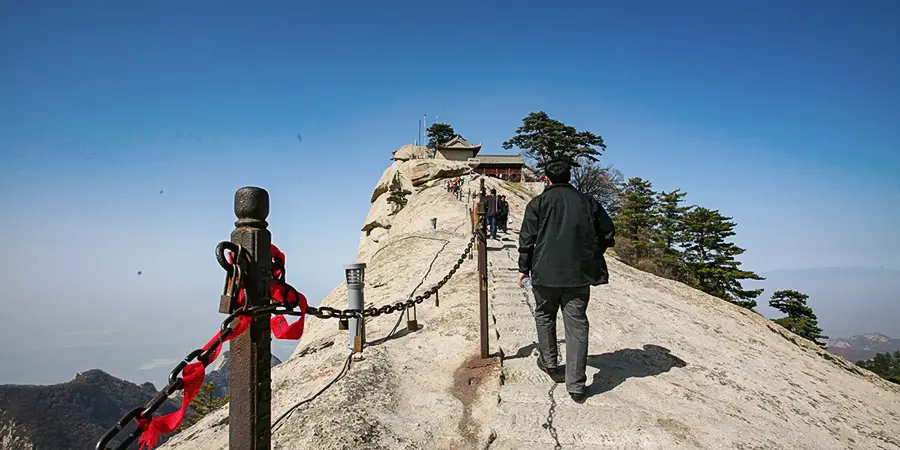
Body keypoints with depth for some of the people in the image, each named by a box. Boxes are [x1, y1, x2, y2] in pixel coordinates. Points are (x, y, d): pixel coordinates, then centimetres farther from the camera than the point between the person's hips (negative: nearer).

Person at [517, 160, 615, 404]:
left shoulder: (538, 203, 0)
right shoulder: (588, 202, 9)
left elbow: (527, 238, -3)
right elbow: (608, 234, 14)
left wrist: (523, 268, 5)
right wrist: (592, 256, 26)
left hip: (546, 272, -2)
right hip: (580, 274, 2)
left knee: (545, 315, 22)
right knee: (577, 324, 3)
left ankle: (549, 362, 32)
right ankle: (576, 385, 3)